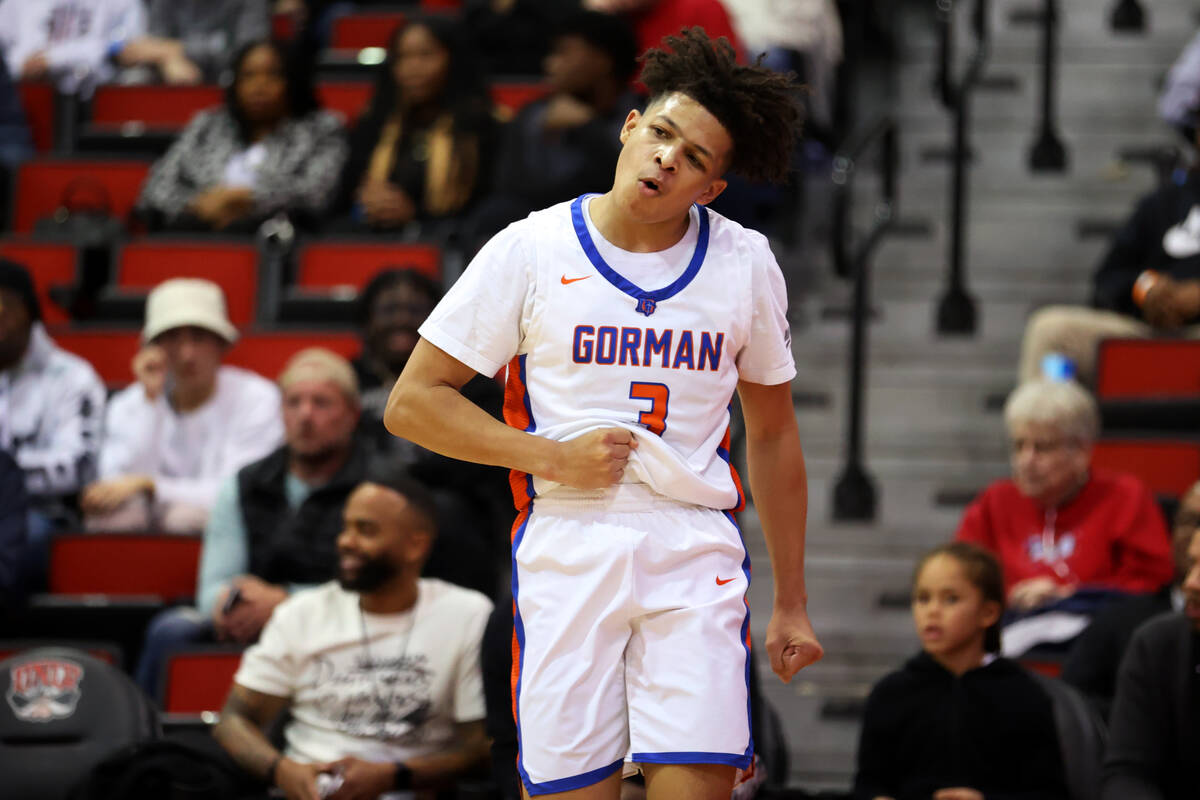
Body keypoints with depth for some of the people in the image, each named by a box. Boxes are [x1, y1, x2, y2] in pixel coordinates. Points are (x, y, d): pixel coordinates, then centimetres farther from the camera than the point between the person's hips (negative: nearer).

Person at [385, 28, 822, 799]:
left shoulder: (745, 263, 7)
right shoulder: (530, 250, 0)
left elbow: (772, 434, 16)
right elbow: (412, 402, 2)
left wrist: (792, 605, 15)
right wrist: (554, 457, -9)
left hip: (695, 555, 1)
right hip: (565, 553, -1)